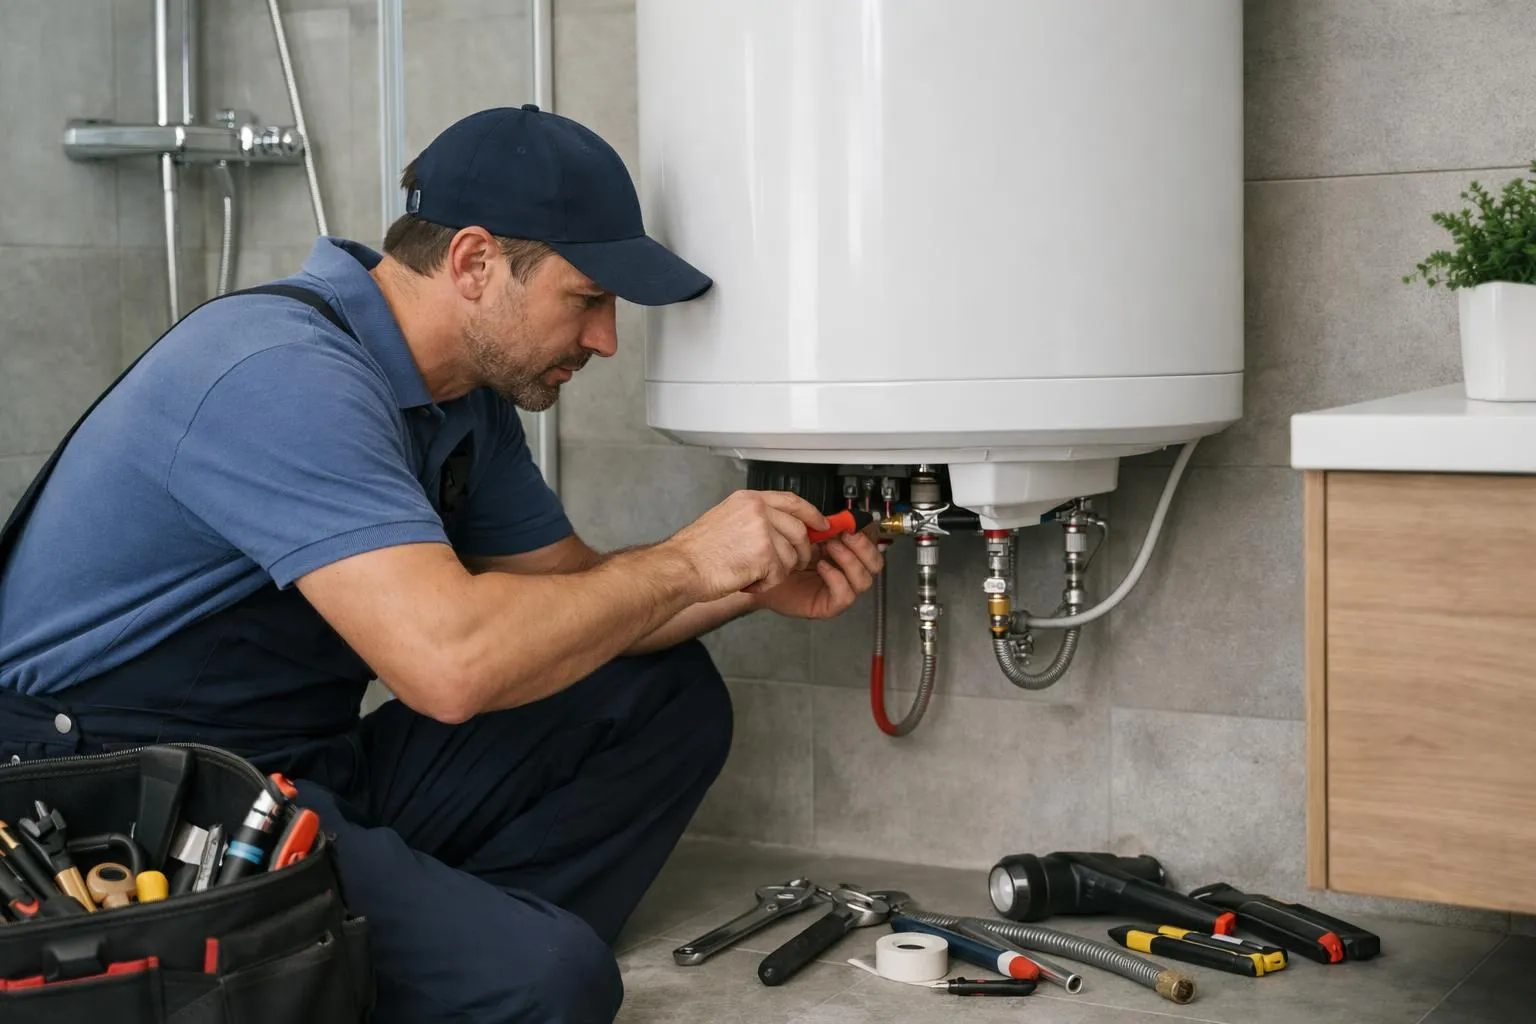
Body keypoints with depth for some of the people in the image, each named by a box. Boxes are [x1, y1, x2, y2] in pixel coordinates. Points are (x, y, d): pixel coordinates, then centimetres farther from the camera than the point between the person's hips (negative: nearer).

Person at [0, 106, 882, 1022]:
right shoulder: (288, 377, -23)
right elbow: (453, 659, -33)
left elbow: (567, 593, 17)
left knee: (666, 697, 2)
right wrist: (685, 564, -19)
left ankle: (474, 941, -5)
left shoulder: (466, 393, 8)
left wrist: (757, 588, 1)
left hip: (315, 772, 10)